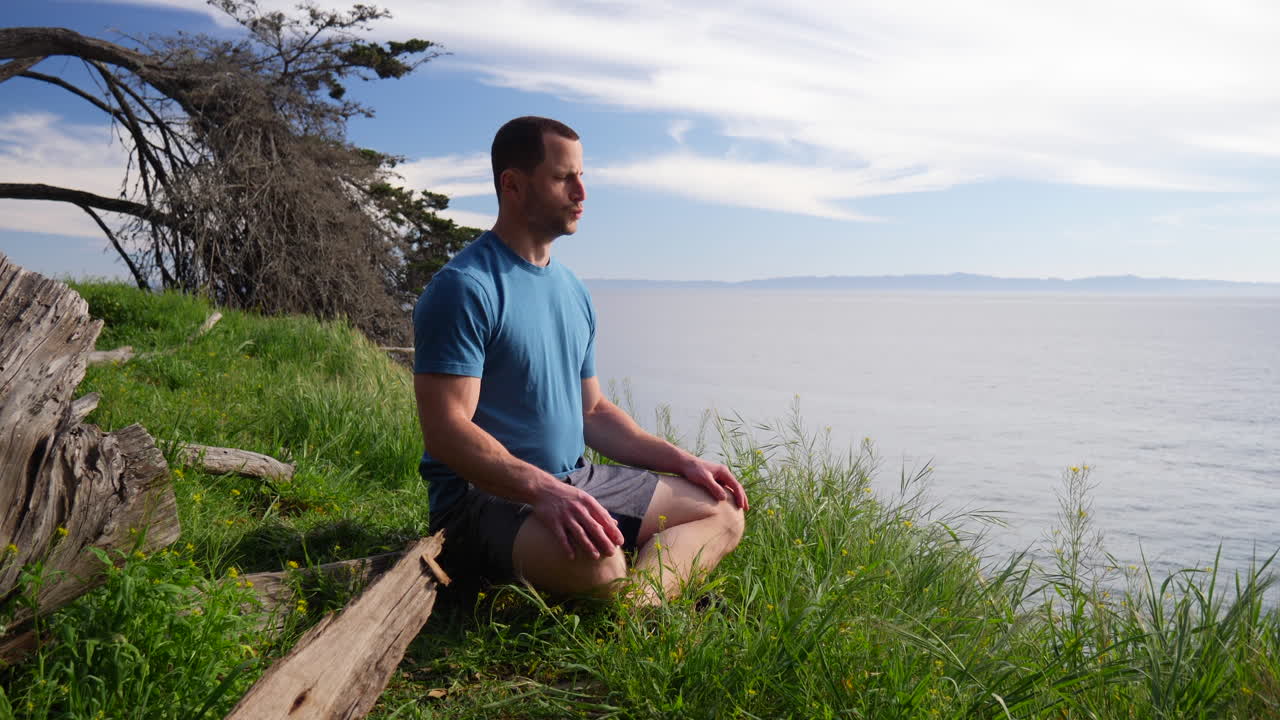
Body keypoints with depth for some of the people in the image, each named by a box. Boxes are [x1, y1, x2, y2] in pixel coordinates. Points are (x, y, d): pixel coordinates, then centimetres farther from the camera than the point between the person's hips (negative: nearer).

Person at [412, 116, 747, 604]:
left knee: (723, 507, 0)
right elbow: (446, 430, -20)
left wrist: (682, 461, 10)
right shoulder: (465, 289, -12)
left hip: (574, 481, 9)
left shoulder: (573, 291, 15)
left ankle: (640, 603, -21)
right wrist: (544, 490, -33)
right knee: (594, 559, -39)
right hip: (484, 493, -9)